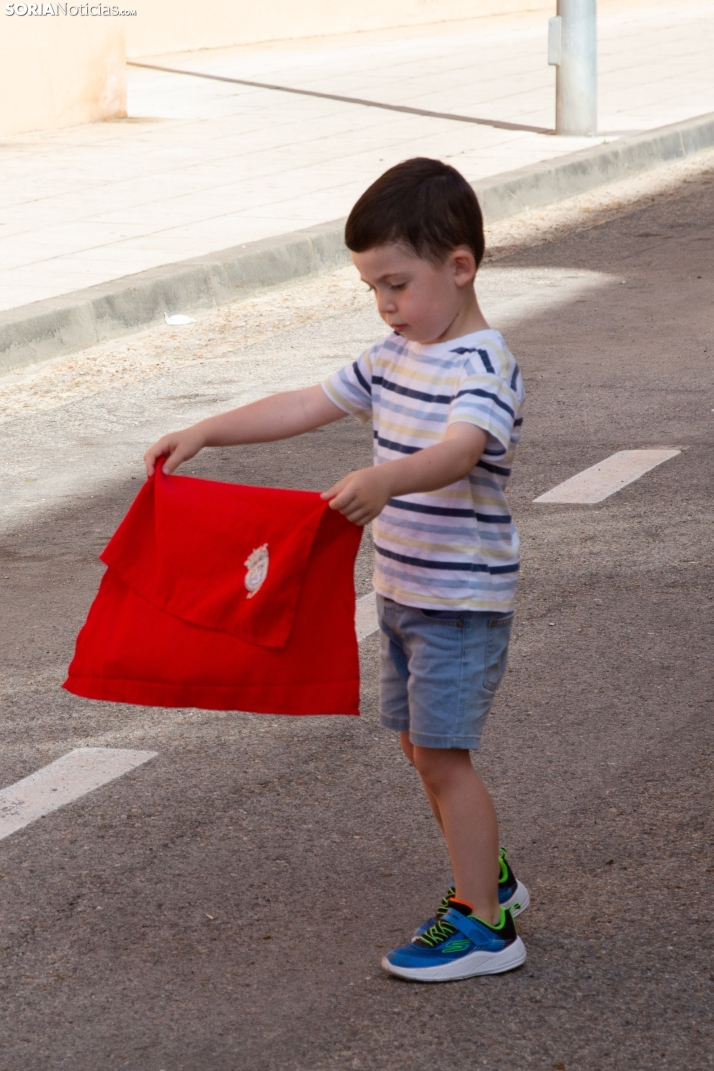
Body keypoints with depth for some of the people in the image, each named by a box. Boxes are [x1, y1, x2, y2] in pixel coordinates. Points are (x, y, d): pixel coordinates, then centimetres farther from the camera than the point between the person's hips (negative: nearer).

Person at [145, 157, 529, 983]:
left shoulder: (483, 368, -19)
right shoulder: (394, 357, 9)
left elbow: (458, 451, -37)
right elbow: (305, 406, 14)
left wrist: (386, 479, -56)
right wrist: (205, 433, 8)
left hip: (463, 599, -9)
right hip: (403, 592, 9)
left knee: (441, 752, -7)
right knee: (420, 745, 16)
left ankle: (483, 923, 1)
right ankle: (487, 876, 32)